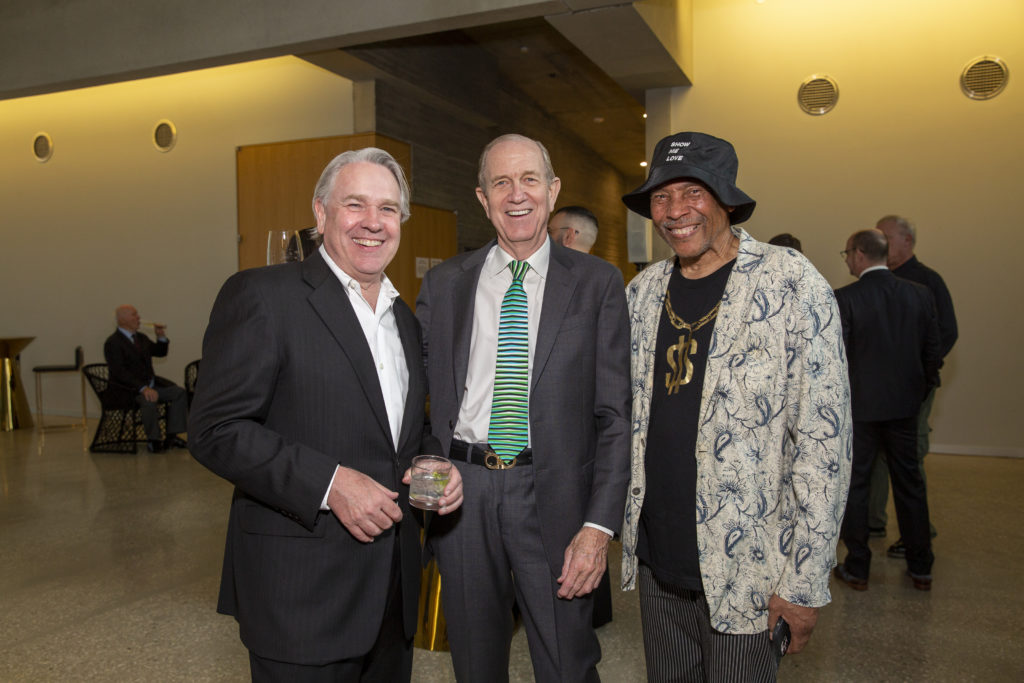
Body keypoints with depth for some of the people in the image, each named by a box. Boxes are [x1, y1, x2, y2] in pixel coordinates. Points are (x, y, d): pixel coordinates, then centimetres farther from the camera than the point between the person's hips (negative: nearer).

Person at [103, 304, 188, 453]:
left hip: (149, 384, 8)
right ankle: (154, 440, -18)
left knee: (179, 392, -9)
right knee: (149, 400, -36)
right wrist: (143, 388, -32)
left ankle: (171, 436, -8)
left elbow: (160, 352, 26)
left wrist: (161, 336, 5)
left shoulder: (140, 338, 15)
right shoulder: (112, 343, -11)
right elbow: (119, 372, -21)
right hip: (127, 390, -8)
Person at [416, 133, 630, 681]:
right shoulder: (443, 284, 5)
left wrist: (599, 524, -12)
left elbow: (615, 414, -5)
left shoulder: (597, 283, -1)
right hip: (461, 490, 2)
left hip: (553, 495, -2)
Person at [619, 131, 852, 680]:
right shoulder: (641, 292, 5)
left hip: (745, 573, -4)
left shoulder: (792, 286, -11)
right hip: (656, 564, 5)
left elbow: (822, 442, -12)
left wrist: (804, 583, -13)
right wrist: (624, 527, 9)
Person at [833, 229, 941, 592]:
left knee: (854, 484, 8)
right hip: (905, 405, 5)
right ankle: (921, 568, 26)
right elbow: (933, 352, 4)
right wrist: (920, 390, 18)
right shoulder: (920, 295, 0)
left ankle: (857, 568, 16)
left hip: (859, 405, -4)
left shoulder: (844, 298, -15)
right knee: (909, 483, 16)